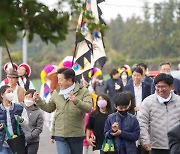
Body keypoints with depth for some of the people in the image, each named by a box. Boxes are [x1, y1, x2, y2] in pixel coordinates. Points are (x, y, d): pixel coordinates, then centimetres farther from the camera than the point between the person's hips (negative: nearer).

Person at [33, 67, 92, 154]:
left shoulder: (83, 92, -4)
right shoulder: (56, 93, 8)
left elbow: (88, 108, -18)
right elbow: (49, 108, 19)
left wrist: (76, 101, -32)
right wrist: (38, 101, 6)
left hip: (76, 135, -2)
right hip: (60, 135, 2)